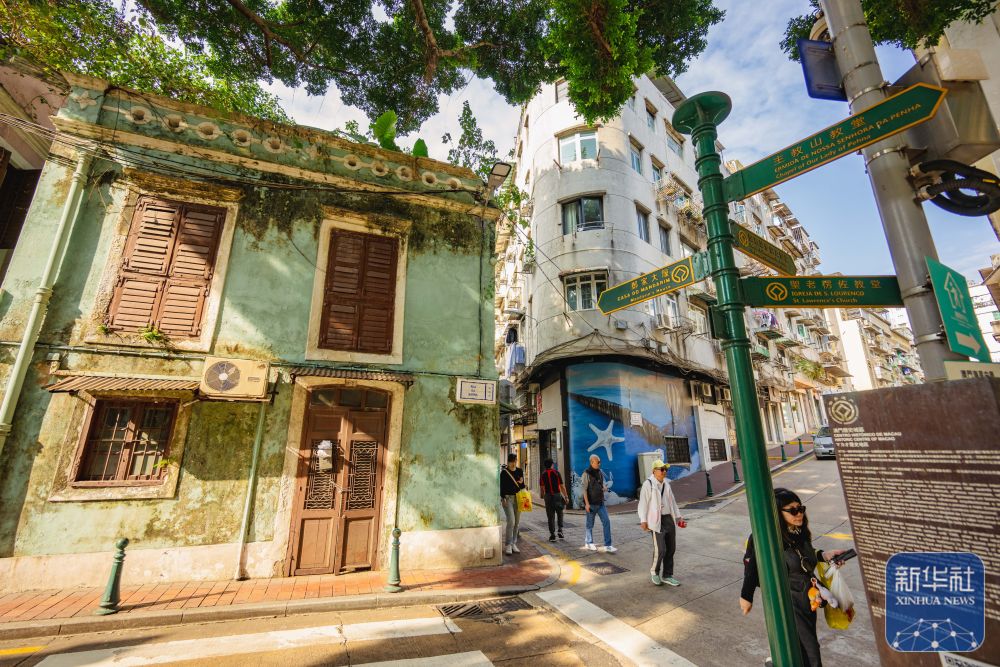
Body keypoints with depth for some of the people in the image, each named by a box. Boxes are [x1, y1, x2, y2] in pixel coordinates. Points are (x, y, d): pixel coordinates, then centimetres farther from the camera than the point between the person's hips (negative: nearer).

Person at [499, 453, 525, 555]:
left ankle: (513, 544, 20)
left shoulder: (520, 471, 8)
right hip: (508, 498, -5)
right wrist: (503, 498, -13)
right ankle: (508, 545, -3)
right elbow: (502, 486, -6)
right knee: (511, 521, -13)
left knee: (517, 522, 8)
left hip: (518, 498, 5)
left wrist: (521, 482, -8)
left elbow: (522, 486, 14)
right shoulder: (504, 472, -5)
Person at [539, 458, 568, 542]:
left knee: (550, 516, 6)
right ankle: (560, 530, 6)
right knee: (560, 513, 19)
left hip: (548, 496, 1)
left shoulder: (543, 474, 2)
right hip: (557, 495, -1)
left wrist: (543, 495, 15)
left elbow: (542, 487, -1)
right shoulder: (556, 473, -3)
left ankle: (552, 535, 5)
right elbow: (562, 486, -5)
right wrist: (566, 496, 0)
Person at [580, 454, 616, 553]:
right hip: (591, 503, -6)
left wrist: (604, 488, -3)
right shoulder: (587, 474, -13)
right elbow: (584, 489, -14)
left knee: (606, 522, -1)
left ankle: (607, 545, 6)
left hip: (600, 502, 6)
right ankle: (588, 543, 26)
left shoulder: (600, 472, 7)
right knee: (590, 524, 8)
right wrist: (587, 503, -18)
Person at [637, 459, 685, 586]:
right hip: (657, 521, -7)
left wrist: (678, 517, 18)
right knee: (660, 549, -10)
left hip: (670, 519, 7)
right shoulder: (648, 484, -11)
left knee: (671, 549, 11)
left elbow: (672, 502, 22)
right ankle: (654, 572, 16)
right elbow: (643, 503, -12)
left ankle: (667, 576, 25)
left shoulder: (666, 484, 12)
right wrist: (643, 520, -15)